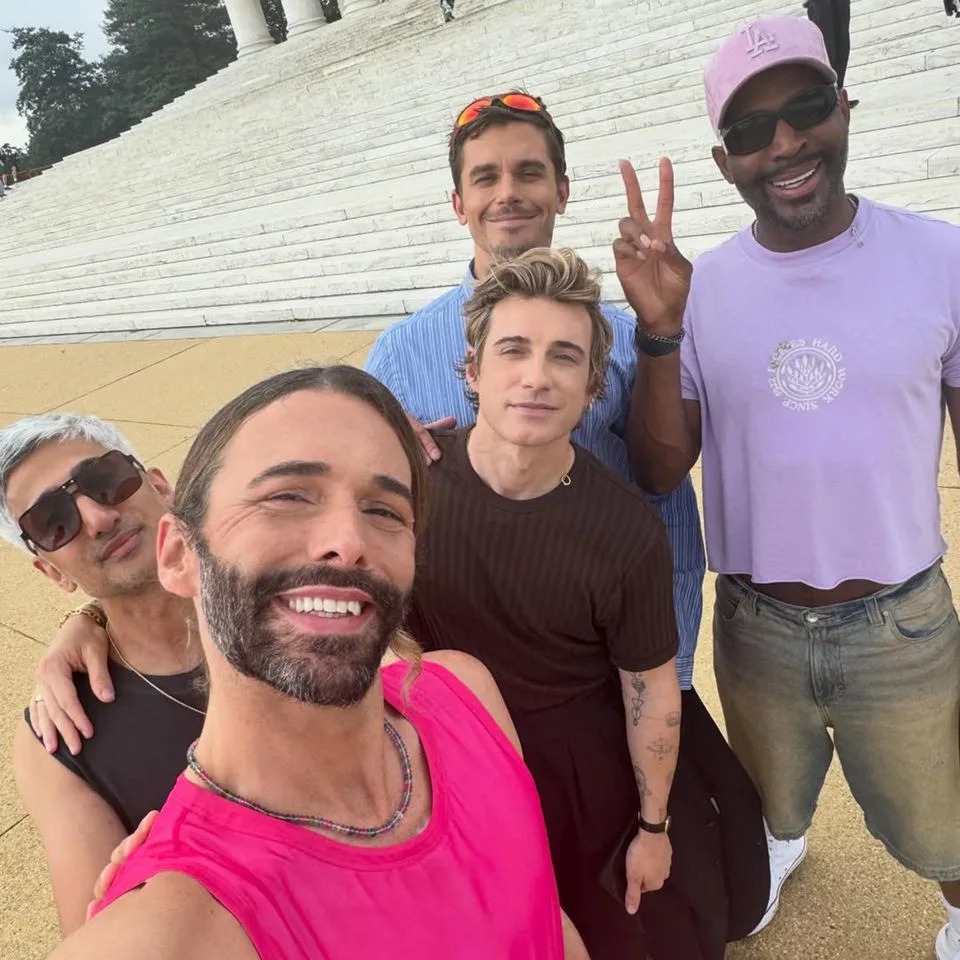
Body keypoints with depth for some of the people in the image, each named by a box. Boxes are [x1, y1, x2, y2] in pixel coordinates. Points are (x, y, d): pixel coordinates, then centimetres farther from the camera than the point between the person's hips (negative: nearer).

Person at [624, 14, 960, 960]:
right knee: (770, 817, 27)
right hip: (755, 628, 2)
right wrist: (661, 330, -25)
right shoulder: (699, 287, -8)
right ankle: (782, 847, 63)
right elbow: (659, 472, -11)